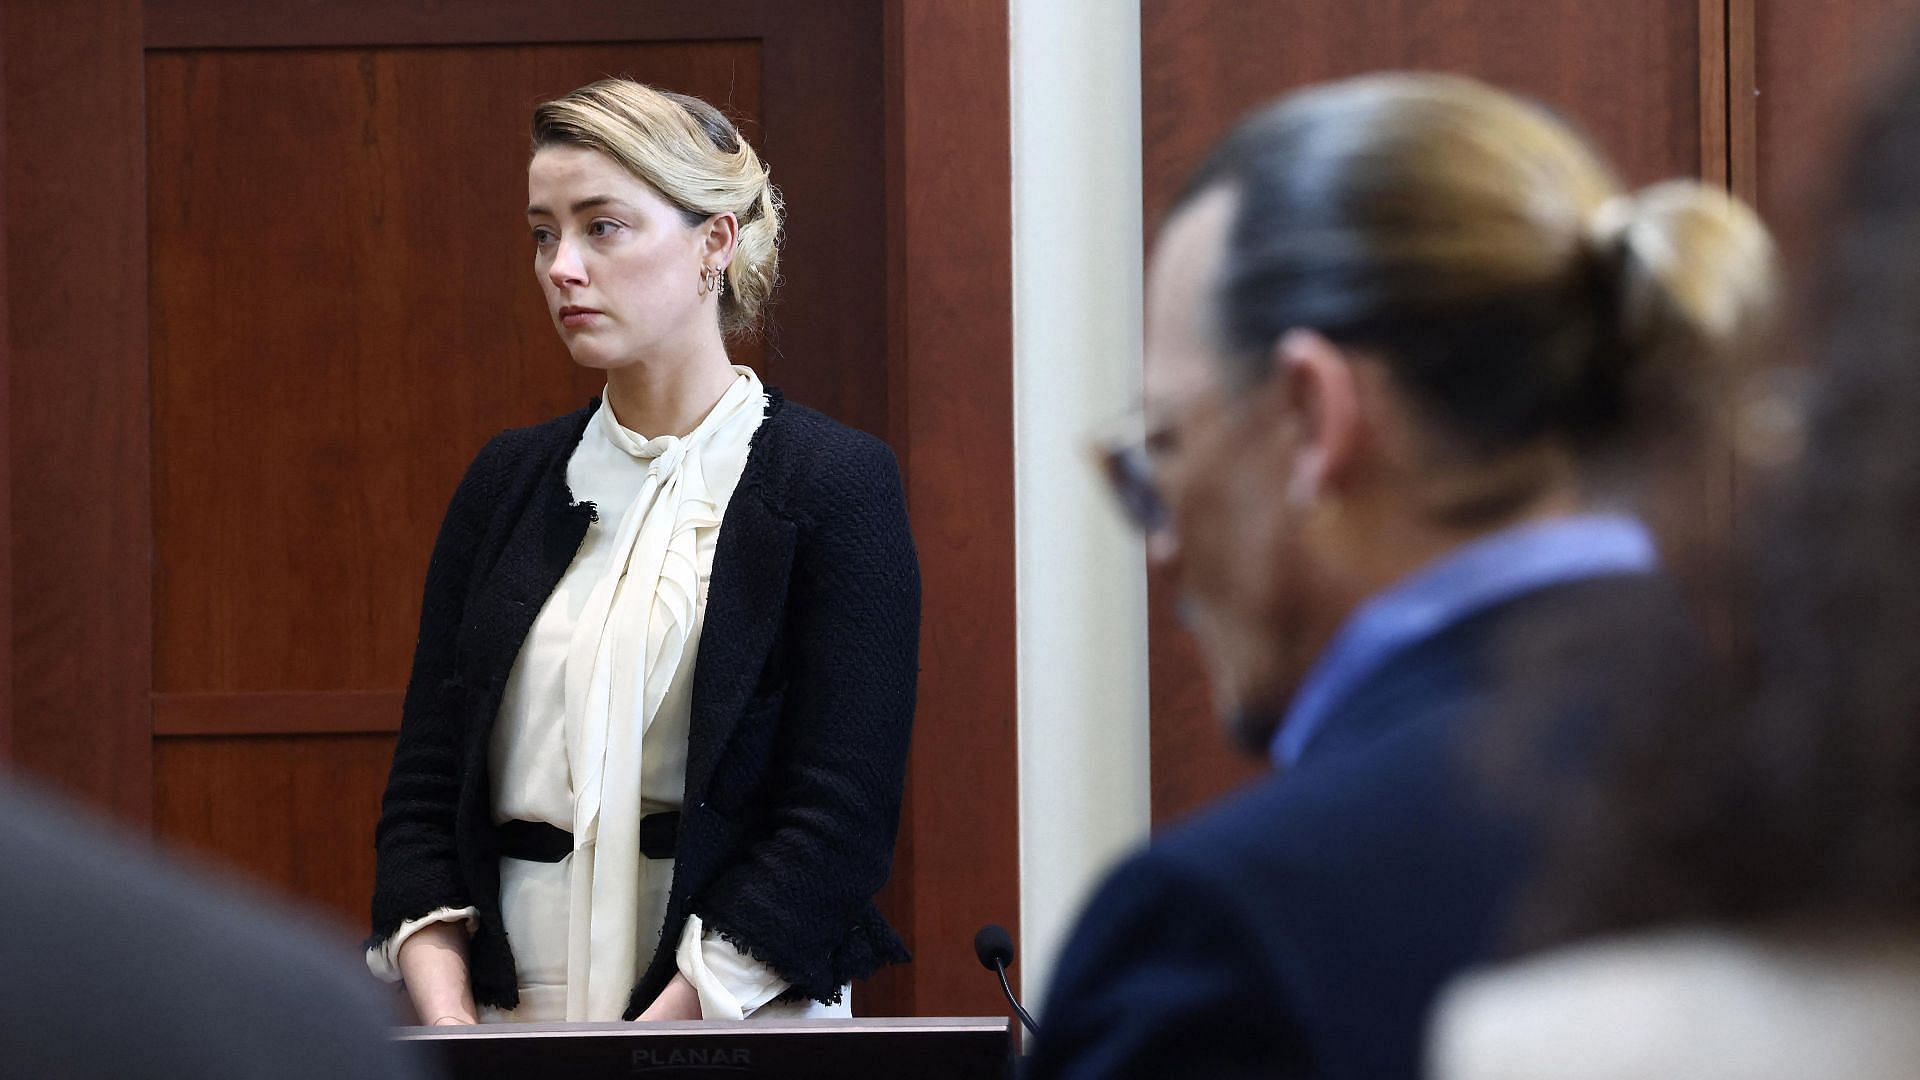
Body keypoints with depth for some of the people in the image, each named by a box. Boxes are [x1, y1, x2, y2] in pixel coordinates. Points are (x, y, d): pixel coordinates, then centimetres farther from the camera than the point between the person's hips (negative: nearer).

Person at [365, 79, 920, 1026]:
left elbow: (838, 823, -11)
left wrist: (658, 1029, -19)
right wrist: (449, 1025, -9)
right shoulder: (508, 480, 9)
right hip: (507, 1015, 4)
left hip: (738, 1022, -3)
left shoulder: (835, 484, -5)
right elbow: (424, 787, 6)